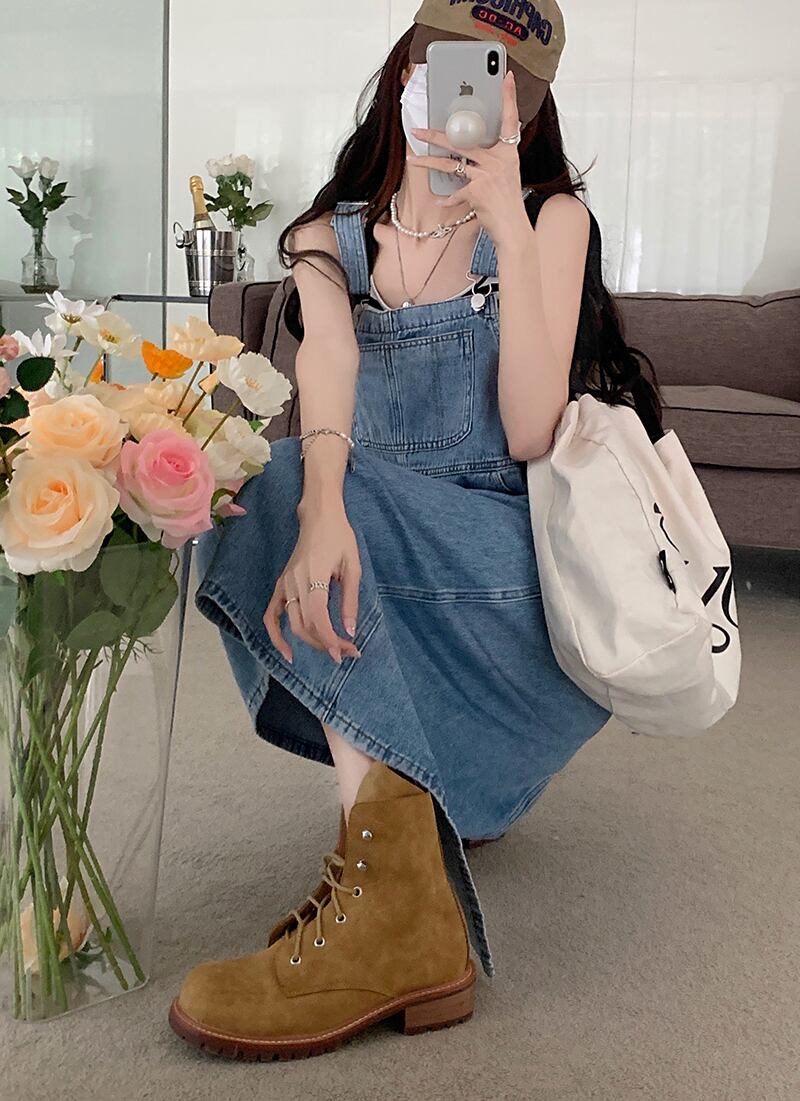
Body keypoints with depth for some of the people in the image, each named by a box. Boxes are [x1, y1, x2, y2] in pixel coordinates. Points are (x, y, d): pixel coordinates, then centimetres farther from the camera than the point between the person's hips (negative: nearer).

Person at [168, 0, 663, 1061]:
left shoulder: (552, 218, -2)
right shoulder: (331, 238, 7)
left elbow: (529, 433, -17)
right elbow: (328, 384, -17)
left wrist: (509, 228, -22)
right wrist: (324, 509, -38)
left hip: (517, 558, -3)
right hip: (381, 537, 4)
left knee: (272, 487, -25)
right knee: (300, 490, -28)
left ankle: (382, 896, -34)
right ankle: (406, 908, -24)